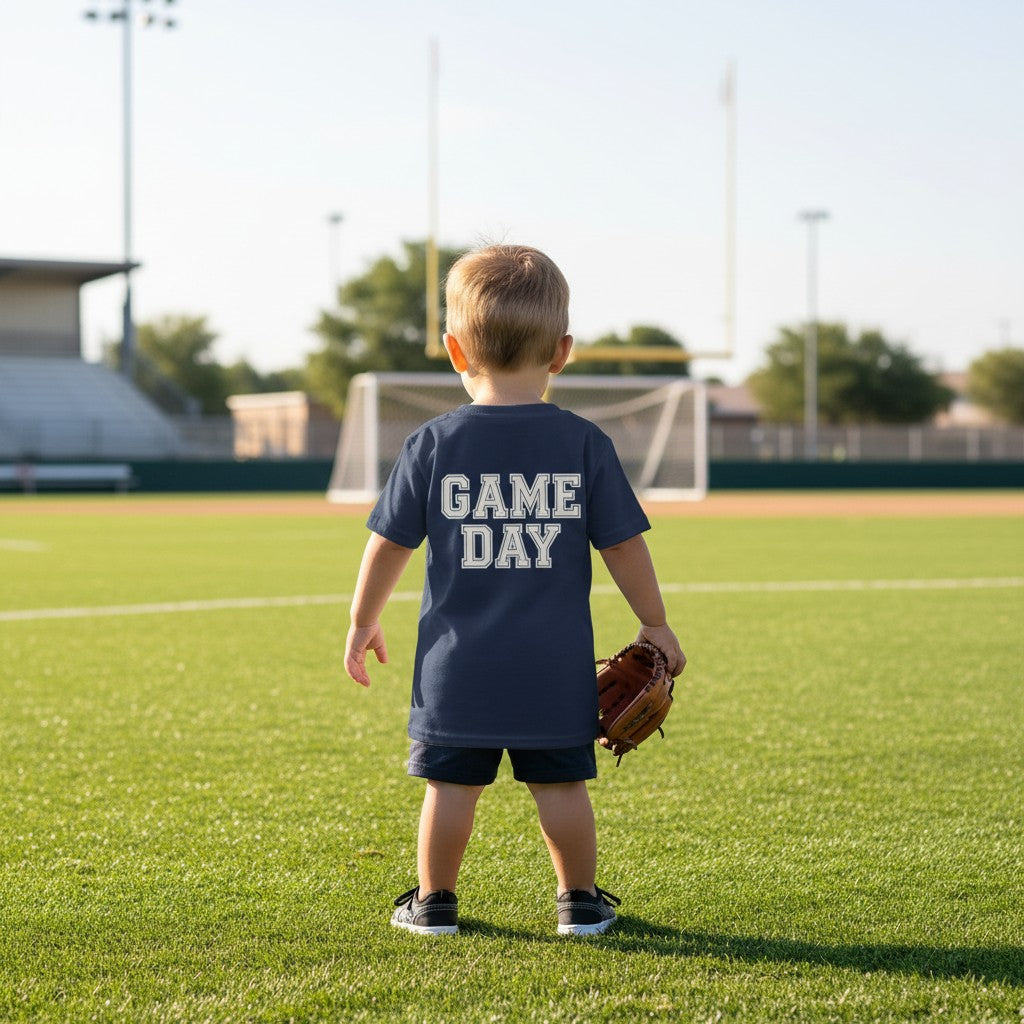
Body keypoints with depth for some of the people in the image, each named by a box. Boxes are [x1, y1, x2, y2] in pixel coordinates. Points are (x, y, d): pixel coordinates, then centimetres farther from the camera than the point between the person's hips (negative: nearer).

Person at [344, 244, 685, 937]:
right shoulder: (583, 444, -4)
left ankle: (434, 901, 20)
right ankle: (580, 901, 21)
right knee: (562, 784, 10)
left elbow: (390, 542, 1)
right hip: (556, 665, 0)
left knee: (452, 783, 9)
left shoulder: (434, 444, -4)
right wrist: (655, 626, 11)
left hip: (459, 664, 0)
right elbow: (624, 543, -1)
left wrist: (364, 622, 14)